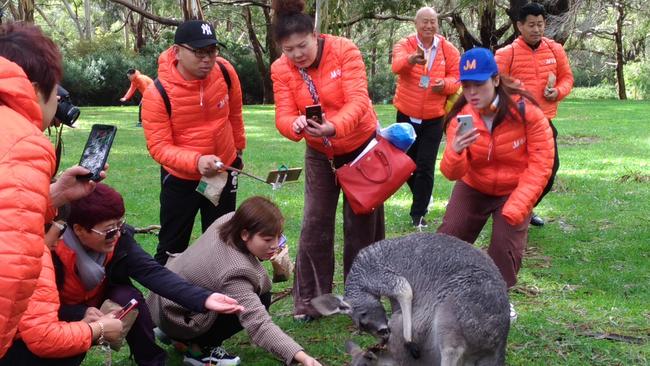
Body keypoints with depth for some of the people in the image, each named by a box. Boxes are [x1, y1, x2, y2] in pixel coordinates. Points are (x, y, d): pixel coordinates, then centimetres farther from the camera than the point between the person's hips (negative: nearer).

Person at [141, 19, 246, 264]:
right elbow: (158, 146, -27)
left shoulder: (225, 72, -13)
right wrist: (196, 161, -42)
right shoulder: (157, 94, -25)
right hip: (180, 178, -3)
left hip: (224, 171, 4)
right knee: (172, 248, 7)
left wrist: (238, 148, 17)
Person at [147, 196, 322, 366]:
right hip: (177, 319, -9)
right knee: (259, 299, -12)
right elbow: (259, 325, -45)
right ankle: (200, 349, -3)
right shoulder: (234, 271, -38)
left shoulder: (228, 221, -15)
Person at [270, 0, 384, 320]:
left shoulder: (344, 50, -22)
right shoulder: (280, 69, -13)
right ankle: (309, 300, 14)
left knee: (361, 224, 6)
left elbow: (358, 101, -31)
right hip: (319, 154, 2)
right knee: (315, 224, 0)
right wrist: (296, 125, -44)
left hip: (361, 146, -2)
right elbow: (283, 117, -19)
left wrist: (333, 127, -51)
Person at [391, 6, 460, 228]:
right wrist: (411, 59, -53)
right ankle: (421, 197, 40)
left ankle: (418, 213, 5)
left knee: (425, 167, -4)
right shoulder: (405, 45, -7)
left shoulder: (448, 50, -2)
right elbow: (397, 65, -29)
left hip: (434, 118, -1)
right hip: (407, 115, 1)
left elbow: (457, 79, 0)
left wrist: (445, 84, -24)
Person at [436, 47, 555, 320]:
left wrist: (514, 209, -24)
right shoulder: (460, 116, -19)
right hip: (472, 188, 2)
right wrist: (455, 152, -47)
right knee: (447, 239, -1)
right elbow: (452, 174, -23)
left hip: (514, 191, -2)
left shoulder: (525, 111, -26)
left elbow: (540, 164, -20)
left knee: (506, 245, -9)